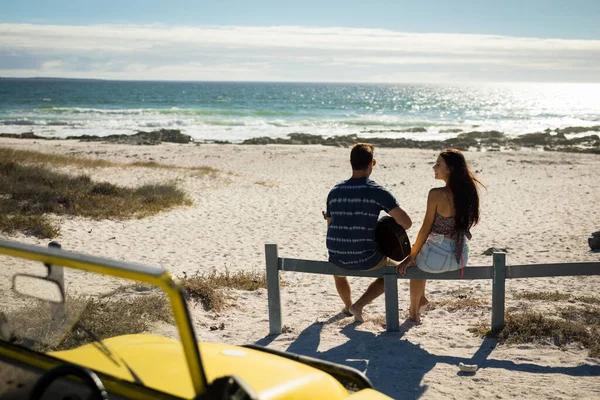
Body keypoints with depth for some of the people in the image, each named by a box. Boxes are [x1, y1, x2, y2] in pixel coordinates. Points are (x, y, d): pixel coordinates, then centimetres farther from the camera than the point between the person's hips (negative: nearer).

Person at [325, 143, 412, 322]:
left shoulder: (334, 191, 4)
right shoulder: (378, 192, -10)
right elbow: (406, 222, -13)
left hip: (337, 259, 4)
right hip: (365, 260, -4)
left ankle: (347, 304, 53)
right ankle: (358, 305, 11)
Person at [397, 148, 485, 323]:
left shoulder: (437, 194, -19)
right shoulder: (469, 191, 0)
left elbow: (426, 228, -12)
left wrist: (411, 256, 0)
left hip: (438, 257, -6)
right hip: (461, 257, 6)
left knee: (415, 259, 29)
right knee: (420, 256, 35)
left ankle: (414, 312, 36)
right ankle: (420, 301, 41)